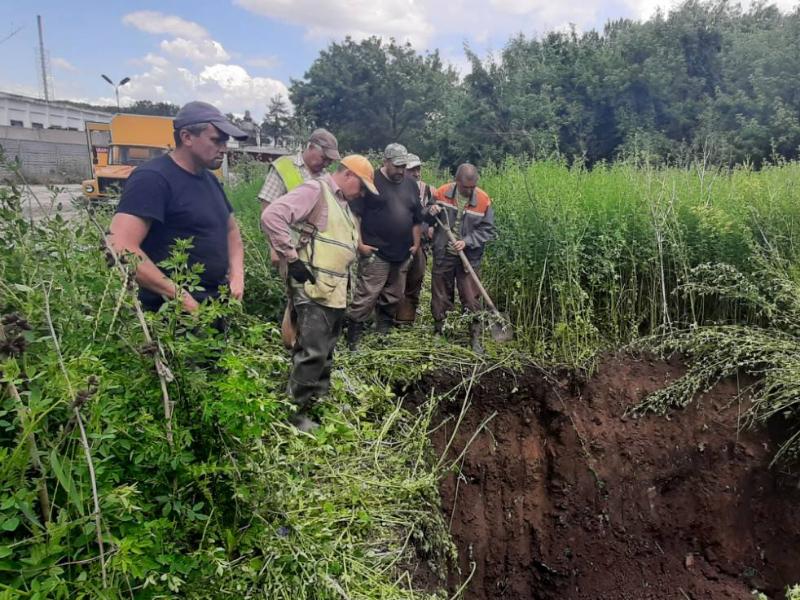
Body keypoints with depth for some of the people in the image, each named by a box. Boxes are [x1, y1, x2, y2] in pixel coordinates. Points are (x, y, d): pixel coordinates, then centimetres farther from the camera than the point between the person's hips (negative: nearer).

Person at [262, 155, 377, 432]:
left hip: (335, 292, 10)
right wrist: (292, 259, -21)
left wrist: (346, 277, 22)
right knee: (313, 353, -7)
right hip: (313, 290, -10)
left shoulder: (343, 204, 19)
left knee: (326, 352, 18)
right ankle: (296, 411, 5)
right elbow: (272, 215, -24)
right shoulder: (315, 190, -11)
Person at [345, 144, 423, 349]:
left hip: (403, 255, 6)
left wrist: (416, 244, 15)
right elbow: (354, 215, -8)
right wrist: (359, 243, -12)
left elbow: (417, 219, 21)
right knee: (366, 297, -9)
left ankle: (382, 335, 28)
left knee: (392, 299, 14)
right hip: (375, 254, -6)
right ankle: (353, 339, 0)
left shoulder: (411, 185, 14)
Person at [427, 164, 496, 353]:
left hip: (469, 258, -1)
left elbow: (487, 230, -5)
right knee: (440, 297, 12)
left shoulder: (483, 200, -9)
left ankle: (475, 338, 14)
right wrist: (431, 213, -17)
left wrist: (467, 241, -19)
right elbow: (427, 220, 7)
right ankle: (438, 332, 28)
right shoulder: (442, 193, -5)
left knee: (471, 299, 2)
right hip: (443, 255, 1)